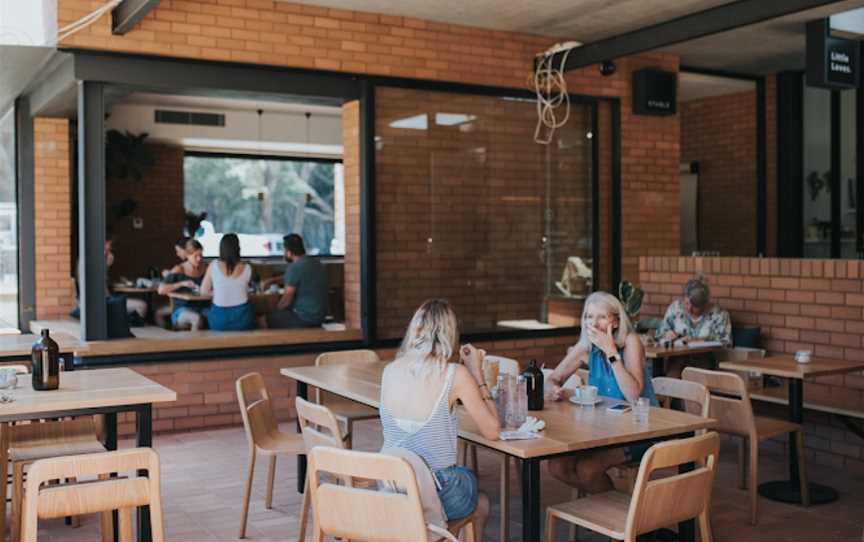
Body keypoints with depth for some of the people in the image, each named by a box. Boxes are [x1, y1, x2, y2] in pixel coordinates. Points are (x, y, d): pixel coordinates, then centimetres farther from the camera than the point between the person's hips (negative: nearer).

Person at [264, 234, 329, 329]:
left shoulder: (294, 267, -19)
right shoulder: (316, 263, 8)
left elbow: (286, 301, -14)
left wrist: (276, 310, 5)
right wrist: (271, 281, 21)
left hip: (305, 319, -9)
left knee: (270, 318, 7)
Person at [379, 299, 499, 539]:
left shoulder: (390, 371, -3)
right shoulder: (456, 375, -16)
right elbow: (492, 431, -6)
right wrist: (477, 373, -1)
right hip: (435, 495, -4)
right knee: (482, 503, 32)